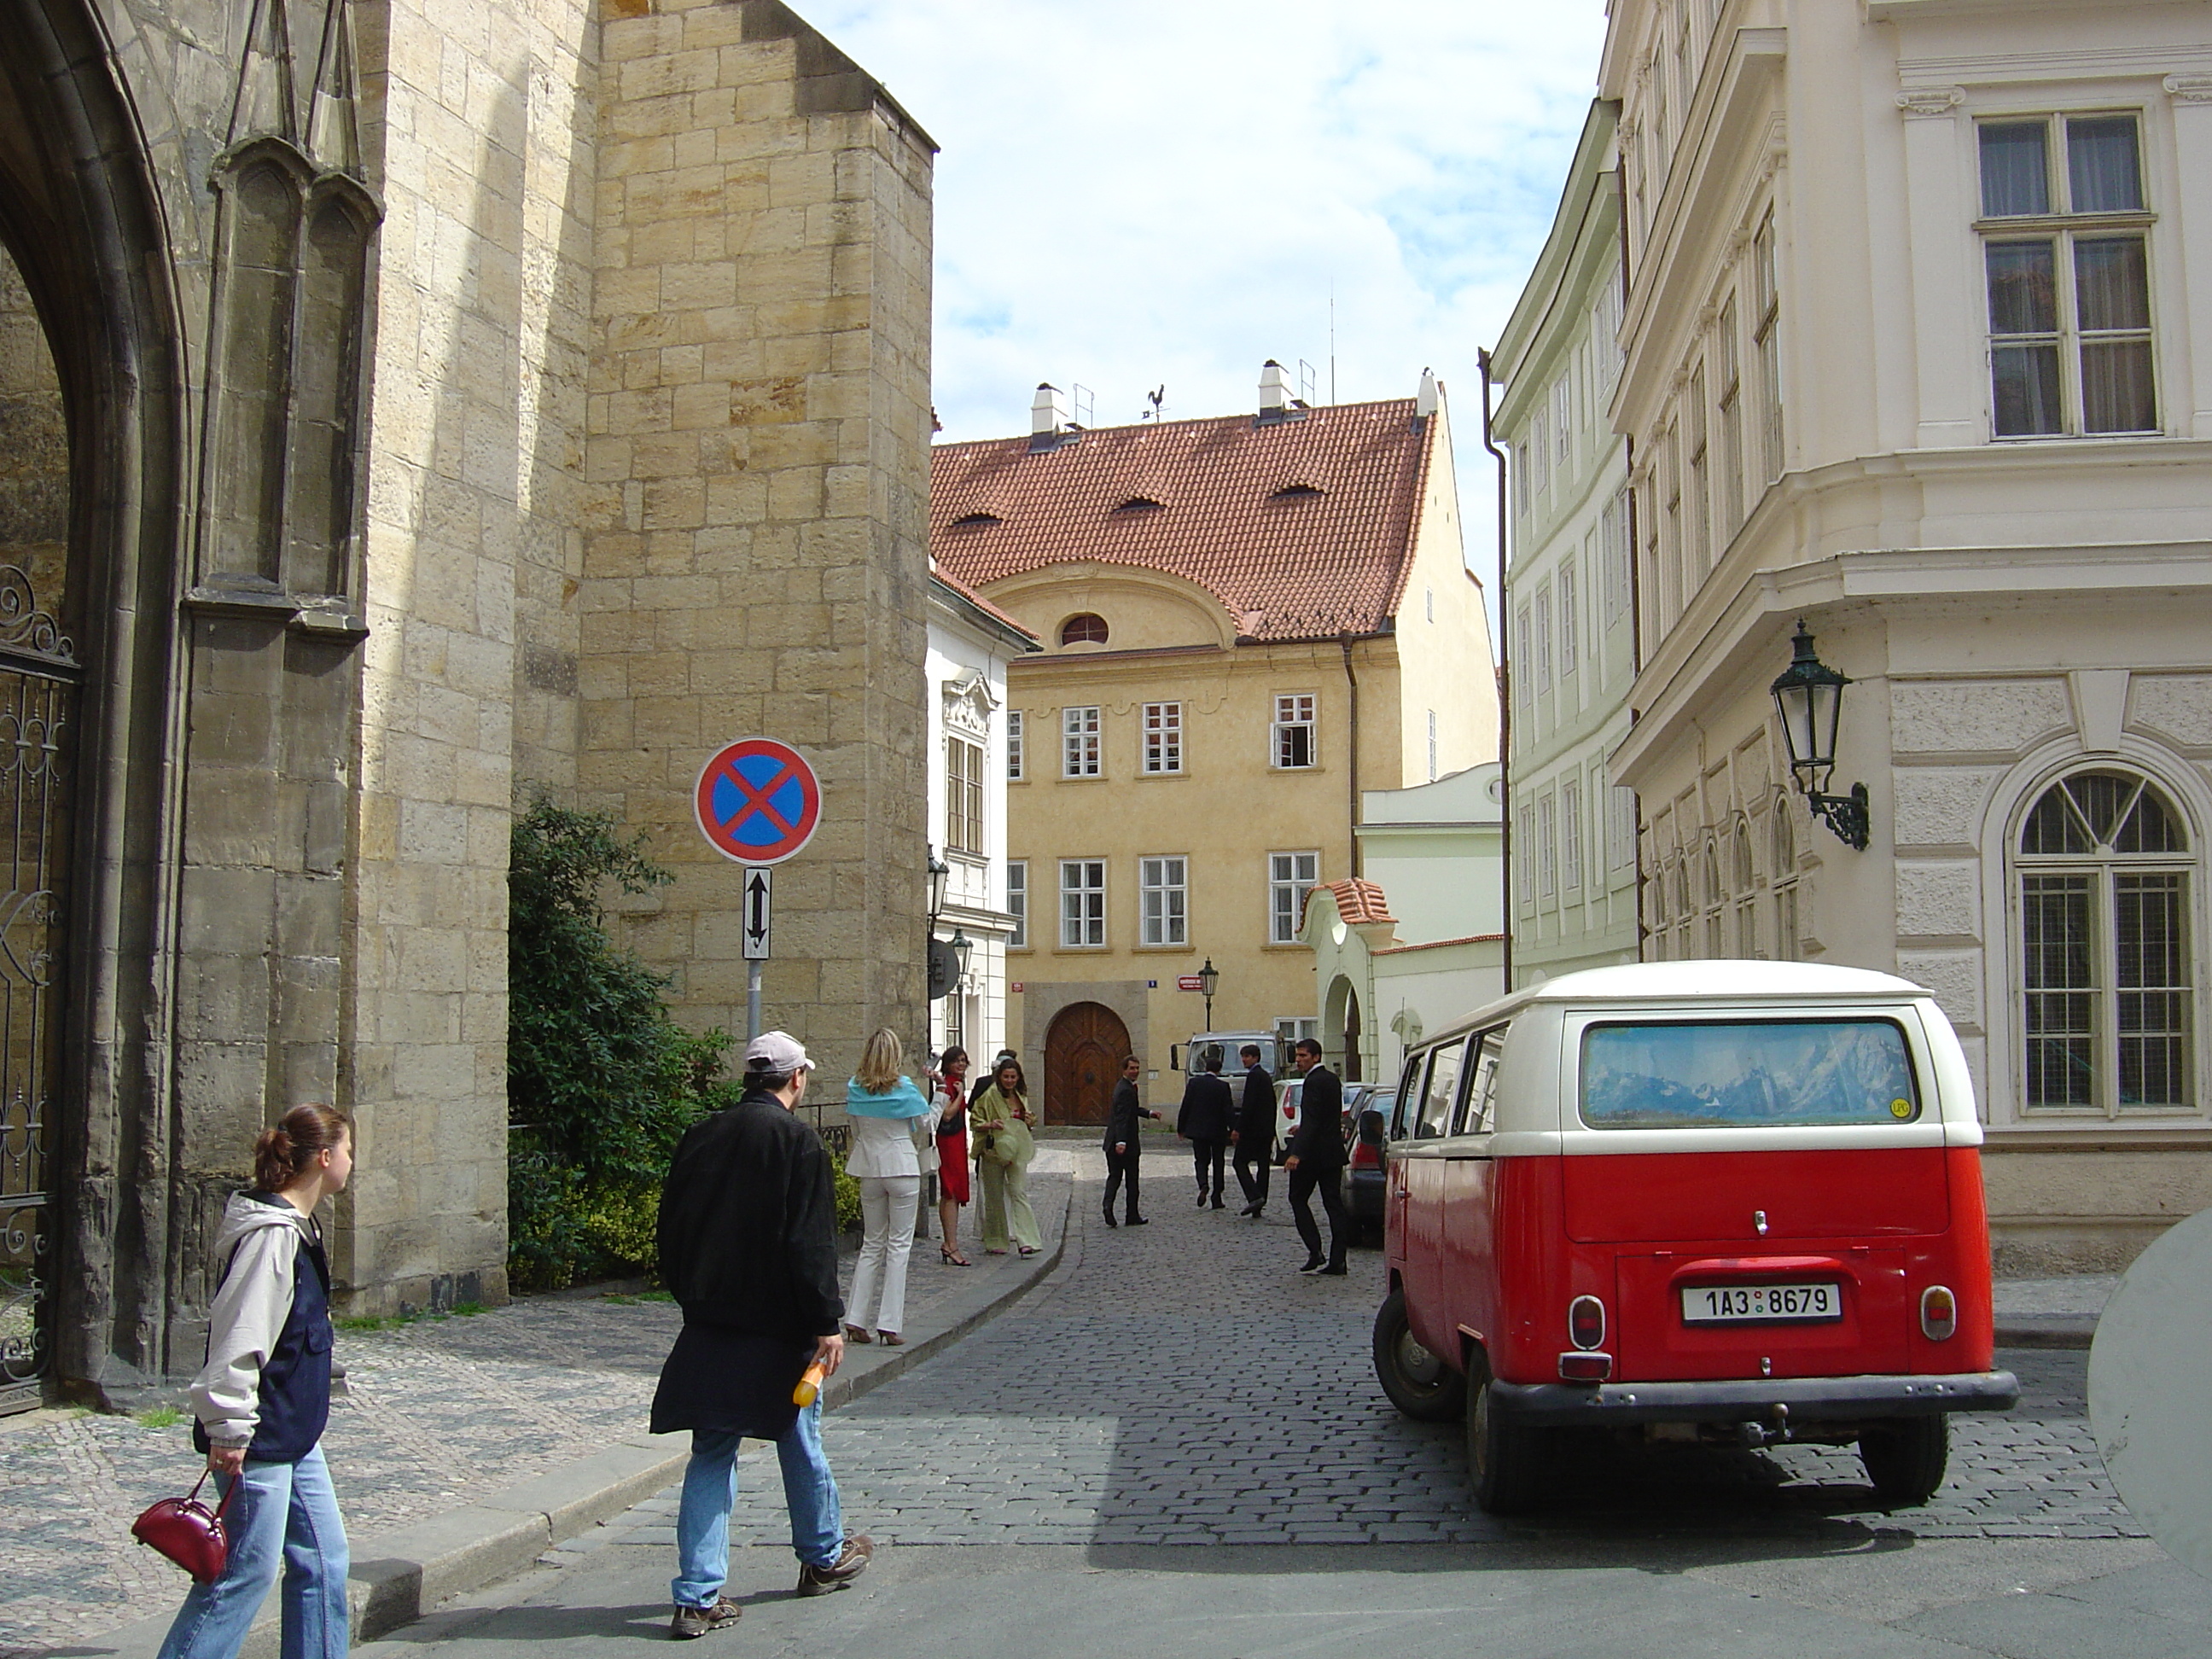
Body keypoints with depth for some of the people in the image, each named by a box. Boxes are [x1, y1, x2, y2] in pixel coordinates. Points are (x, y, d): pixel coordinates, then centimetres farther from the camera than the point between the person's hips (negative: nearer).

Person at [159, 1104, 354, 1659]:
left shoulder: (298, 1227, 12)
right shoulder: (273, 1234, -20)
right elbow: (238, 1338, -25)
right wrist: (229, 1430, -24)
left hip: (294, 1433, 10)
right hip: (257, 1438, -10)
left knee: (323, 1559, 13)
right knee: (248, 1571, -1)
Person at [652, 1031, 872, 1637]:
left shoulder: (700, 1138, 6)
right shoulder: (796, 1140, -11)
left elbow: (672, 1230, 11)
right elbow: (811, 1242, -17)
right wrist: (826, 1324, -14)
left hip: (708, 1326, 5)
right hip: (776, 1326, -4)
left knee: (711, 1454, 7)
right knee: (800, 1441, 13)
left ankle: (697, 1597, 2)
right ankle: (824, 1559, 31)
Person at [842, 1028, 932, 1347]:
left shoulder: (855, 1088, -2)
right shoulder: (903, 1088, -12)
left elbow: (855, 1130, 9)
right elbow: (927, 1121, 1)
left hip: (869, 1171, 4)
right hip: (903, 1168, -4)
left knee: (871, 1244, 13)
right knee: (898, 1245, 2)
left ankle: (856, 1321, 9)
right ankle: (889, 1324, 0)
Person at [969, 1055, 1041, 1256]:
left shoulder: (1021, 1096, 12)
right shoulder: (989, 1096, -5)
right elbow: (975, 1121, -3)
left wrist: (1030, 1121, 5)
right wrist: (990, 1125, -22)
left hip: (1017, 1151, 3)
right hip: (994, 1151, -3)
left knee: (1020, 1192, -8)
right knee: (995, 1196, 4)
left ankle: (1026, 1241, -14)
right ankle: (996, 1241, 17)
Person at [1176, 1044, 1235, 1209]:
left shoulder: (1194, 1083, -3)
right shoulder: (1223, 1087, -7)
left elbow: (1185, 1107, -2)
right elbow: (1229, 1110, -8)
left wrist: (1181, 1128, 5)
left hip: (1197, 1129, 1)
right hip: (1218, 1131, -1)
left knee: (1201, 1160, 11)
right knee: (1218, 1163, 10)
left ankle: (1203, 1184, -18)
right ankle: (1217, 1198, 8)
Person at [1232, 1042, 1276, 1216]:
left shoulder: (1253, 1076, -13)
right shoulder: (1266, 1076, 18)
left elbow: (1248, 1104, -20)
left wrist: (1238, 1129, -20)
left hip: (1253, 1128, -9)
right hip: (1267, 1129, 9)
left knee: (1240, 1162, -3)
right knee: (1262, 1165, 7)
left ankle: (1254, 1197, -16)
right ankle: (1258, 1206, 7)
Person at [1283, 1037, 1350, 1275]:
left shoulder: (1314, 1082, -15)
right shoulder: (1332, 1079, 13)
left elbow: (1312, 1121, -25)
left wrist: (1297, 1154, -31)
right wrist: (1302, 1129, 32)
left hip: (1313, 1153, -8)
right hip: (1333, 1152, 9)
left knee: (1298, 1199, 6)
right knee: (1333, 1204, 5)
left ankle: (1315, 1252, -3)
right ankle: (1337, 1261, 3)